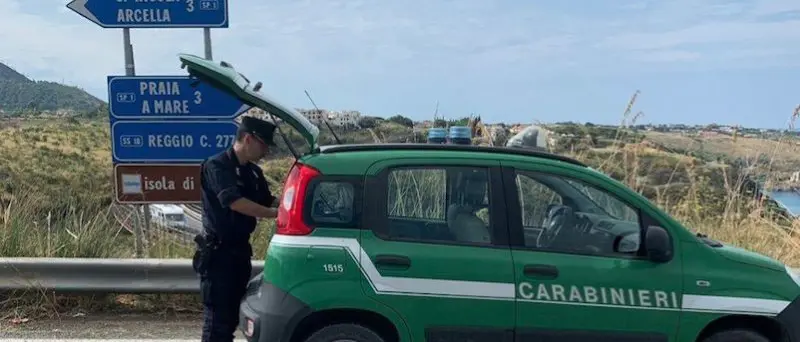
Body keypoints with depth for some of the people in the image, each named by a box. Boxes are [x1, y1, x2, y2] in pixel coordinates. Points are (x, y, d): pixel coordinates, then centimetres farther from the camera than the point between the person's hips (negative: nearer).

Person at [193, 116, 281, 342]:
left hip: (240, 249, 8)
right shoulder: (217, 165, -14)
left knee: (232, 313, 14)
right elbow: (233, 201, -27)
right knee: (217, 315, -7)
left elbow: (267, 201, 16)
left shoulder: (253, 172, 11)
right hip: (218, 251, -8)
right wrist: (274, 213, -29)